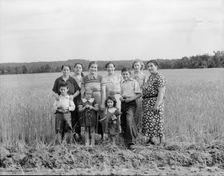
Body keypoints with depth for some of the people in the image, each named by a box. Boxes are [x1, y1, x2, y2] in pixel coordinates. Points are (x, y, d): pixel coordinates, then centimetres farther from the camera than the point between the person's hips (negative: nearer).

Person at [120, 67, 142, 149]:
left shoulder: (134, 82, 2)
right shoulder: (121, 83, 16)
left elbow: (139, 94, -2)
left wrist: (130, 99, -13)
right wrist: (120, 98, -1)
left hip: (131, 103, -6)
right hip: (123, 104, 6)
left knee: (129, 120, -21)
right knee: (123, 122, 5)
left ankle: (131, 142, -21)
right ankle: (126, 140, 19)